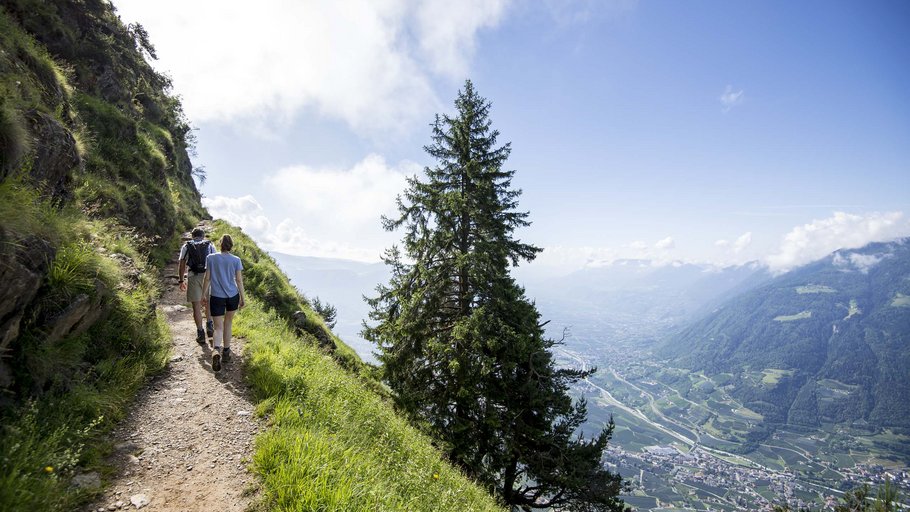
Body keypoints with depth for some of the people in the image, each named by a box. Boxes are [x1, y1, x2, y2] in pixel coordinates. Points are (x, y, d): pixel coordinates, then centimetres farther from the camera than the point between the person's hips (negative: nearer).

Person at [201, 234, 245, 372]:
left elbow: (207, 278, 0)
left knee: (218, 327, 2)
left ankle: (216, 350, -25)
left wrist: (204, 294, 11)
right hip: (232, 296, 1)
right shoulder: (236, 260, -4)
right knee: (228, 324, 19)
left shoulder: (211, 258, -3)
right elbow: (239, 280, -2)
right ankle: (226, 352, 26)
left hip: (216, 297, -1)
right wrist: (242, 297, 6)